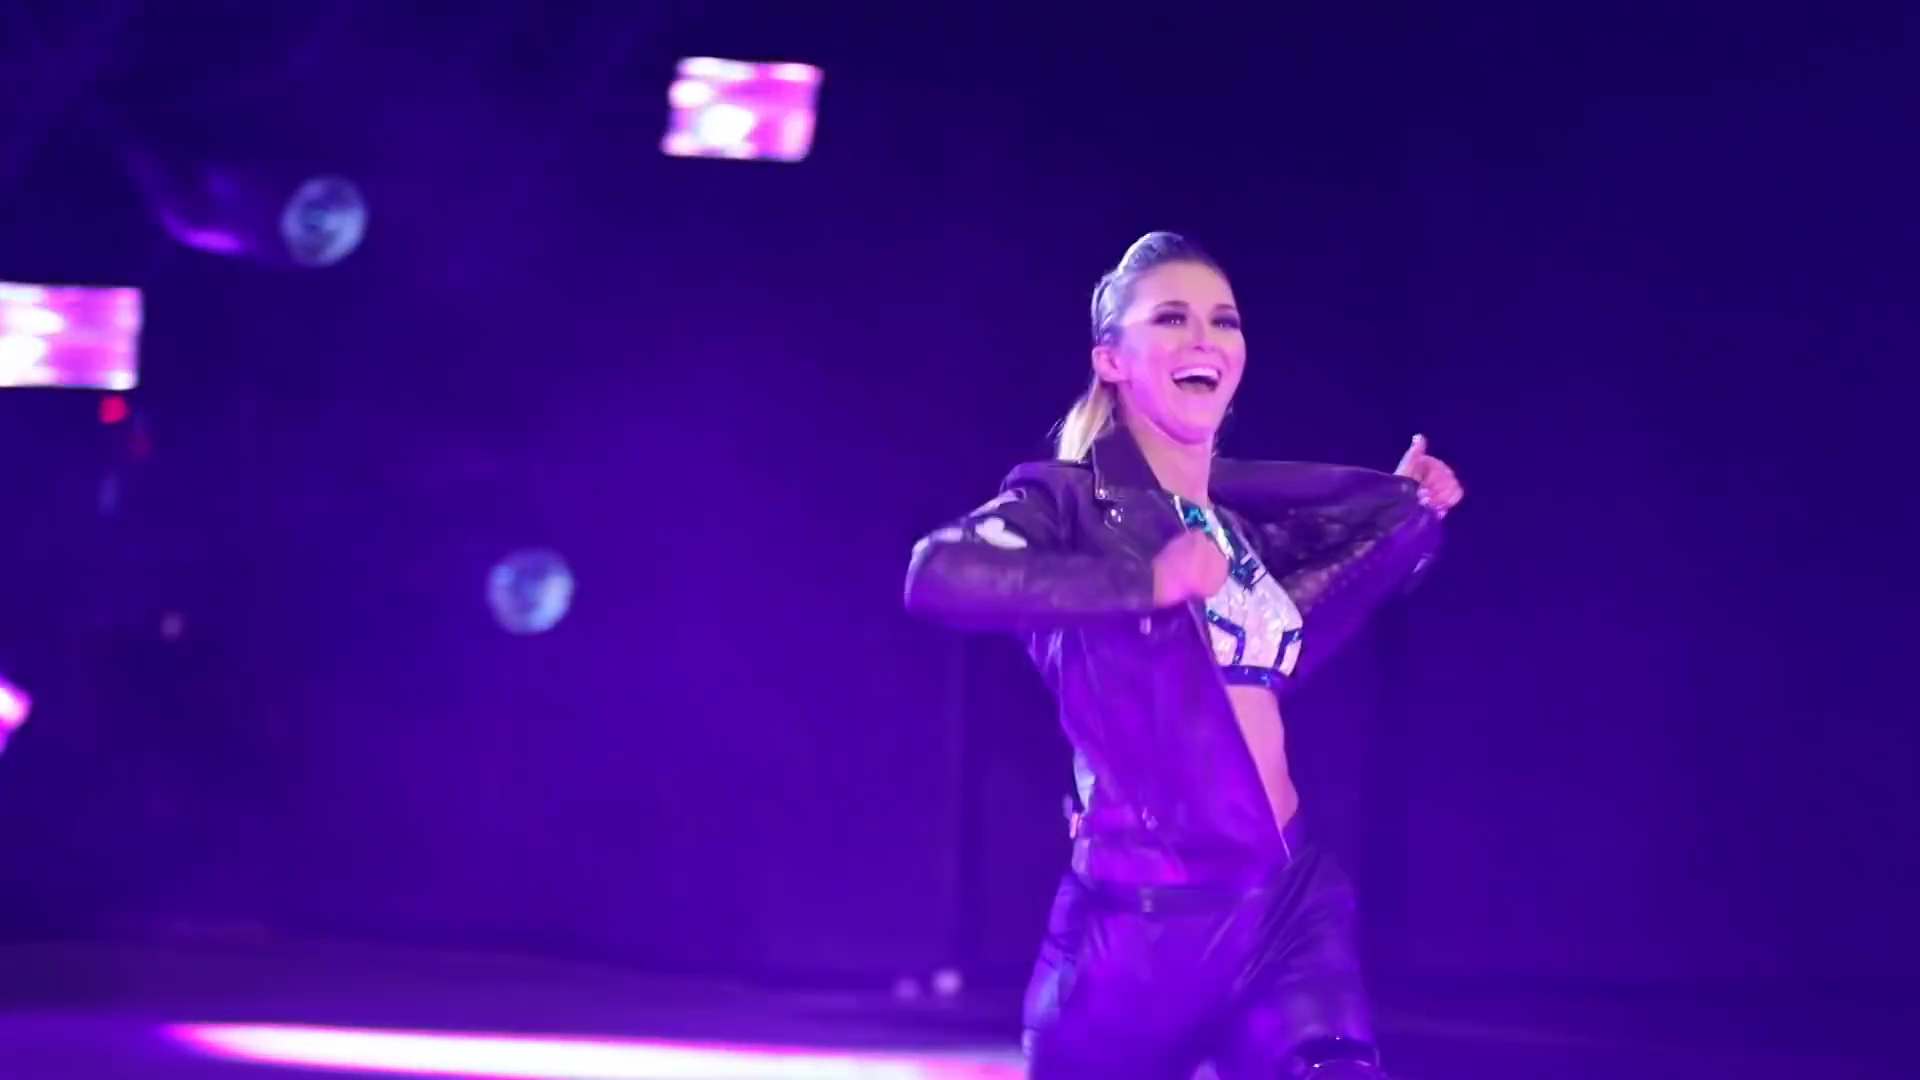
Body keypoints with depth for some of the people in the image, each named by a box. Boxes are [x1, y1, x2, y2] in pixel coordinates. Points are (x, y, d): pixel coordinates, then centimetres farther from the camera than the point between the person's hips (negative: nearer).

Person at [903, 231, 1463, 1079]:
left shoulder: (1244, 527, 13)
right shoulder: (1073, 502, -7)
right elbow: (938, 575, -27)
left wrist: (1407, 517, 26)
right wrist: (1146, 579, -25)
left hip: (1288, 906, 5)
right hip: (1140, 921, -4)